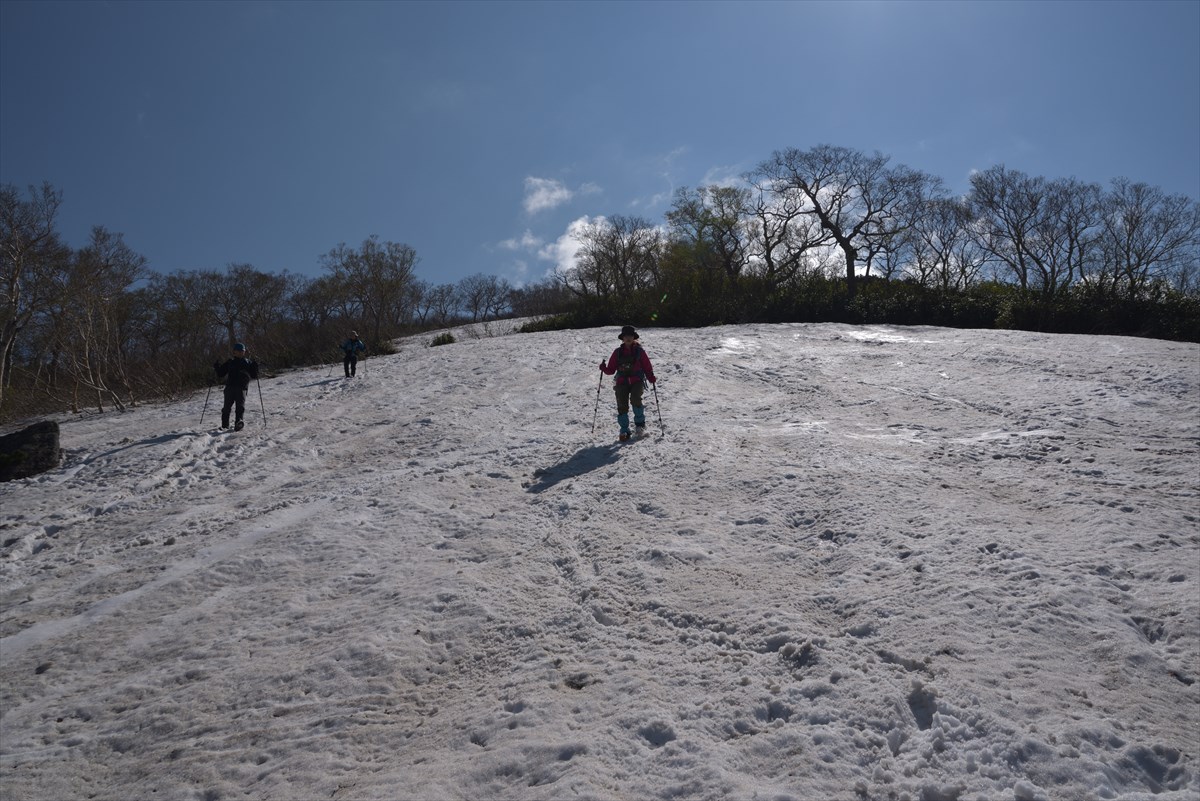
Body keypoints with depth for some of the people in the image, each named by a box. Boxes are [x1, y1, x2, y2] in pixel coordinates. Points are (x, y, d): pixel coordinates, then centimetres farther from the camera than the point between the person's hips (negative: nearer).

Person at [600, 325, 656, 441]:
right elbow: (611, 369, 10)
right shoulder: (618, 352, 10)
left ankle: (640, 423, -4)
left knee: (635, 400, -26)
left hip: (637, 380, -2)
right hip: (622, 381, 2)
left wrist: (651, 377, -13)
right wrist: (604, 369, -11)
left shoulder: (639, 351, 6)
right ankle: (624, 431, 0)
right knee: (622, 405, -9)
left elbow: (647, 367, 5)